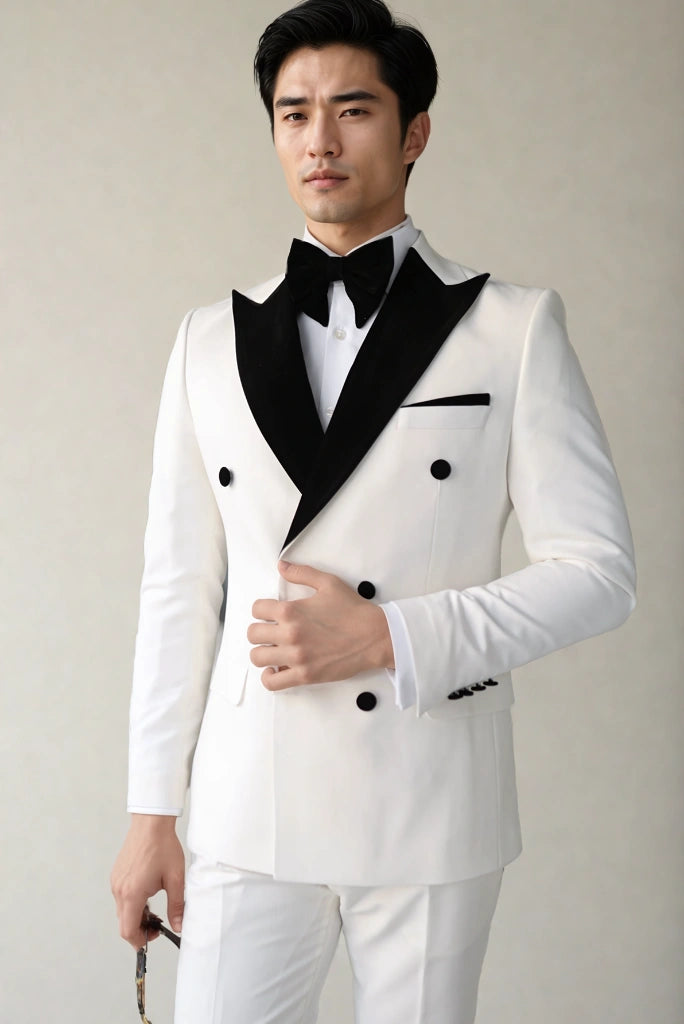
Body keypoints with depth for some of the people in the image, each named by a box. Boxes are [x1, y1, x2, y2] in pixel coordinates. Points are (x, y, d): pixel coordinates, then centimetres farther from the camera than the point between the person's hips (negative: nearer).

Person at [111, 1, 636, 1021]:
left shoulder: (513, 327, -1)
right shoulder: (213, 340, 8)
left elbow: (597, 570, -4)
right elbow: (179, 584, 8)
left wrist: (390, 638, -15)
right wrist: (152, 812, 7)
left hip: (432, 811, -2)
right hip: (250, 809, 2)